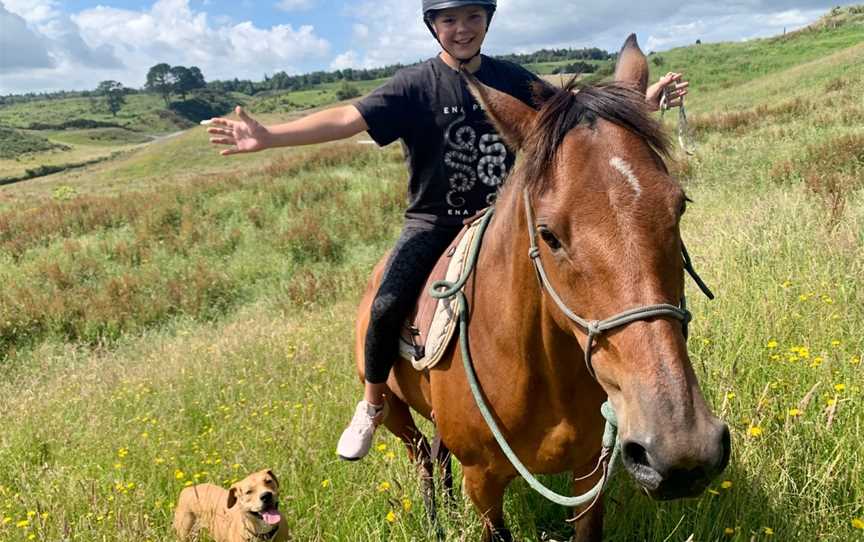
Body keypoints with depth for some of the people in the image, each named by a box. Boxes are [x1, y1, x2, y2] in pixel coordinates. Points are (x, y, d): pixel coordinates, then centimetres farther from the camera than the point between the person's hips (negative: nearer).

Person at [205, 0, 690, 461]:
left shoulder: (513, 80, 3)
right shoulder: (415, 85, -9)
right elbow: (350, 118, -20)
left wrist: (645, 101, -1)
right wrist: (268, 136, -32)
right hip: (433, 220, -3)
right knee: (388, 306, -22)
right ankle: (373, 405, 5)